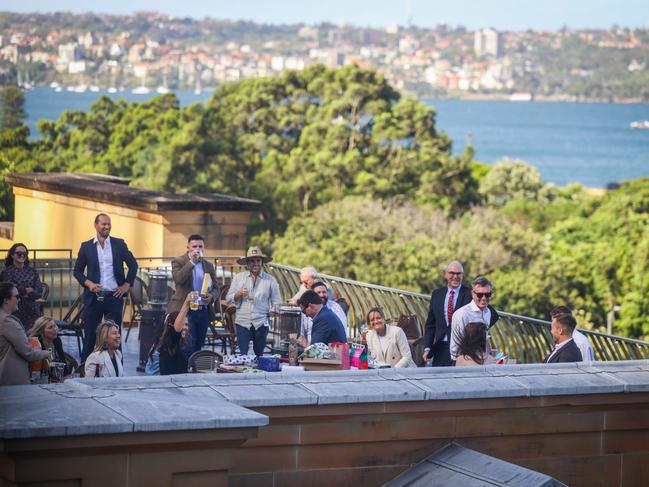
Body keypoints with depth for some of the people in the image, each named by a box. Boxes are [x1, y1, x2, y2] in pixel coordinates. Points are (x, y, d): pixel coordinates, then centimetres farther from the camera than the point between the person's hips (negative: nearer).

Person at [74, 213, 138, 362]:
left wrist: (126, 285, 2)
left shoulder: (119, 244, 5)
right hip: (93, 297, 0)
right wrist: (88, 283, -7)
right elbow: (77, 270, 9)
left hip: (114, 296, 0)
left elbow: (133, 265, 10)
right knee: (90, 334, 5)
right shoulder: (86, 247, 5)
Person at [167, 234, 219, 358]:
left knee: (198, 347, 8)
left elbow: (216, 289, 17)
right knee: (188, 346, -16)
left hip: (203, 310, 5)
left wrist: (211, 296, -6)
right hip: (186, 310, -5)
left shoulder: (209, 266, 15)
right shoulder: (178, 262, 1)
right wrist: (192, 262, -19)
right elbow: (178, 279, -18)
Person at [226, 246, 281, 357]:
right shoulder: (238, 277, 9)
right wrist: (239, 294, -11)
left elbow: (276, 302, 8)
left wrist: (272, 313, -10)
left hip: (261, 322, 0)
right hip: (243, 321, 0)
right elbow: (228, 298, 7)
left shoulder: (270, 280, 7)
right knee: (242, 354, -7)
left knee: (259, 354, 5)